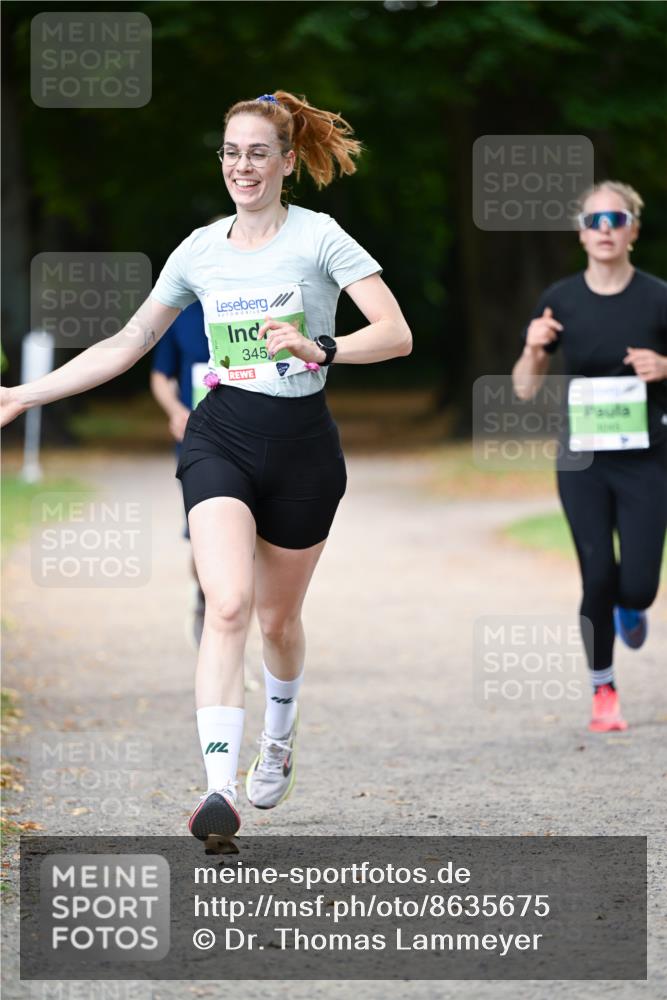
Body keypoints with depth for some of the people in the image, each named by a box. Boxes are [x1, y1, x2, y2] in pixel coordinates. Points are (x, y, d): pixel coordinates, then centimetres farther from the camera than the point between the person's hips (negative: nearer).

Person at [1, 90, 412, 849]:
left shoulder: (317, 235, -5)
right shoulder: (200, 250, 6)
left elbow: (396, 334, -12)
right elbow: (126, 345, 15)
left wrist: (321, 349, -29)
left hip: (302, 446, -1)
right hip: (221, 440, 1)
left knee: (278, 618, 13)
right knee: (228, 604, -20)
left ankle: (278, 738, 46)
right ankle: (221, 791, -28)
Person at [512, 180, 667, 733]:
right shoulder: (561, 300, 0)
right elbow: (525, 388, 4)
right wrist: (533, 349, -16)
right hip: (582, 462, 1)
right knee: (597, 579, -4)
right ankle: (603, 691, 16)